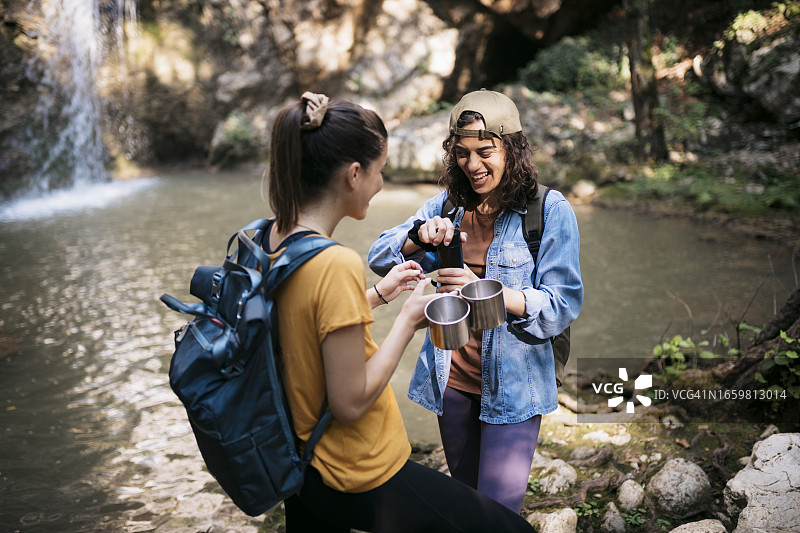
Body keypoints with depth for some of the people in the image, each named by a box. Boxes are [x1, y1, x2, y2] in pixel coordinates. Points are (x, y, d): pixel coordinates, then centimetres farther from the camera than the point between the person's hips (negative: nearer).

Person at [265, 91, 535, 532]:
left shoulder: (269, 239, -3)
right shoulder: (336, 265, -28)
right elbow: (351, 402, -24)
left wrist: (378, 293, 9)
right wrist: (409, 318, -14)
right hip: (359, 480, -9)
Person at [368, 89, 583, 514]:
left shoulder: (549, 211, -10)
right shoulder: (447, 205, 4)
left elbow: (563, 305, -15)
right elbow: (380, 257, 1)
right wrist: (420, 237, -20)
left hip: (513, 385, -4)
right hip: (452, 379, 5)